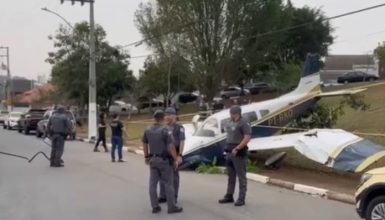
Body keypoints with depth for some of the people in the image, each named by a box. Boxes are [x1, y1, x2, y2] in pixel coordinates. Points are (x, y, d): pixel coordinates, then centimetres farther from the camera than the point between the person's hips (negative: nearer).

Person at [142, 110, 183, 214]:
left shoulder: (148, 130, 4)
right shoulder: (165, 130, -15)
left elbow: (145, 144, 14)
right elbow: (171, 147, -17)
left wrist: (146, 157, 26)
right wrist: (175, 159, -9)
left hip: (153, 159, 6)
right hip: (164, 160, -5)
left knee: (153, 183, 9)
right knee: (168, 184, 2)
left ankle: (155, 206, 13)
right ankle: (172, 207, 6)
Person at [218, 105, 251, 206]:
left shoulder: (243, 123, -12)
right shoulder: (230, 123, 13)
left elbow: (247, 138, -20)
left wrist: (237, 149, -21)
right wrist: (228, 148, 13)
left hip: (239, 153, -8)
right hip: (230, 153, 9)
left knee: (241, 176, -1)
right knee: (231, 176, 15)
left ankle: (241, 199, 4)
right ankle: (229, 196, 24)